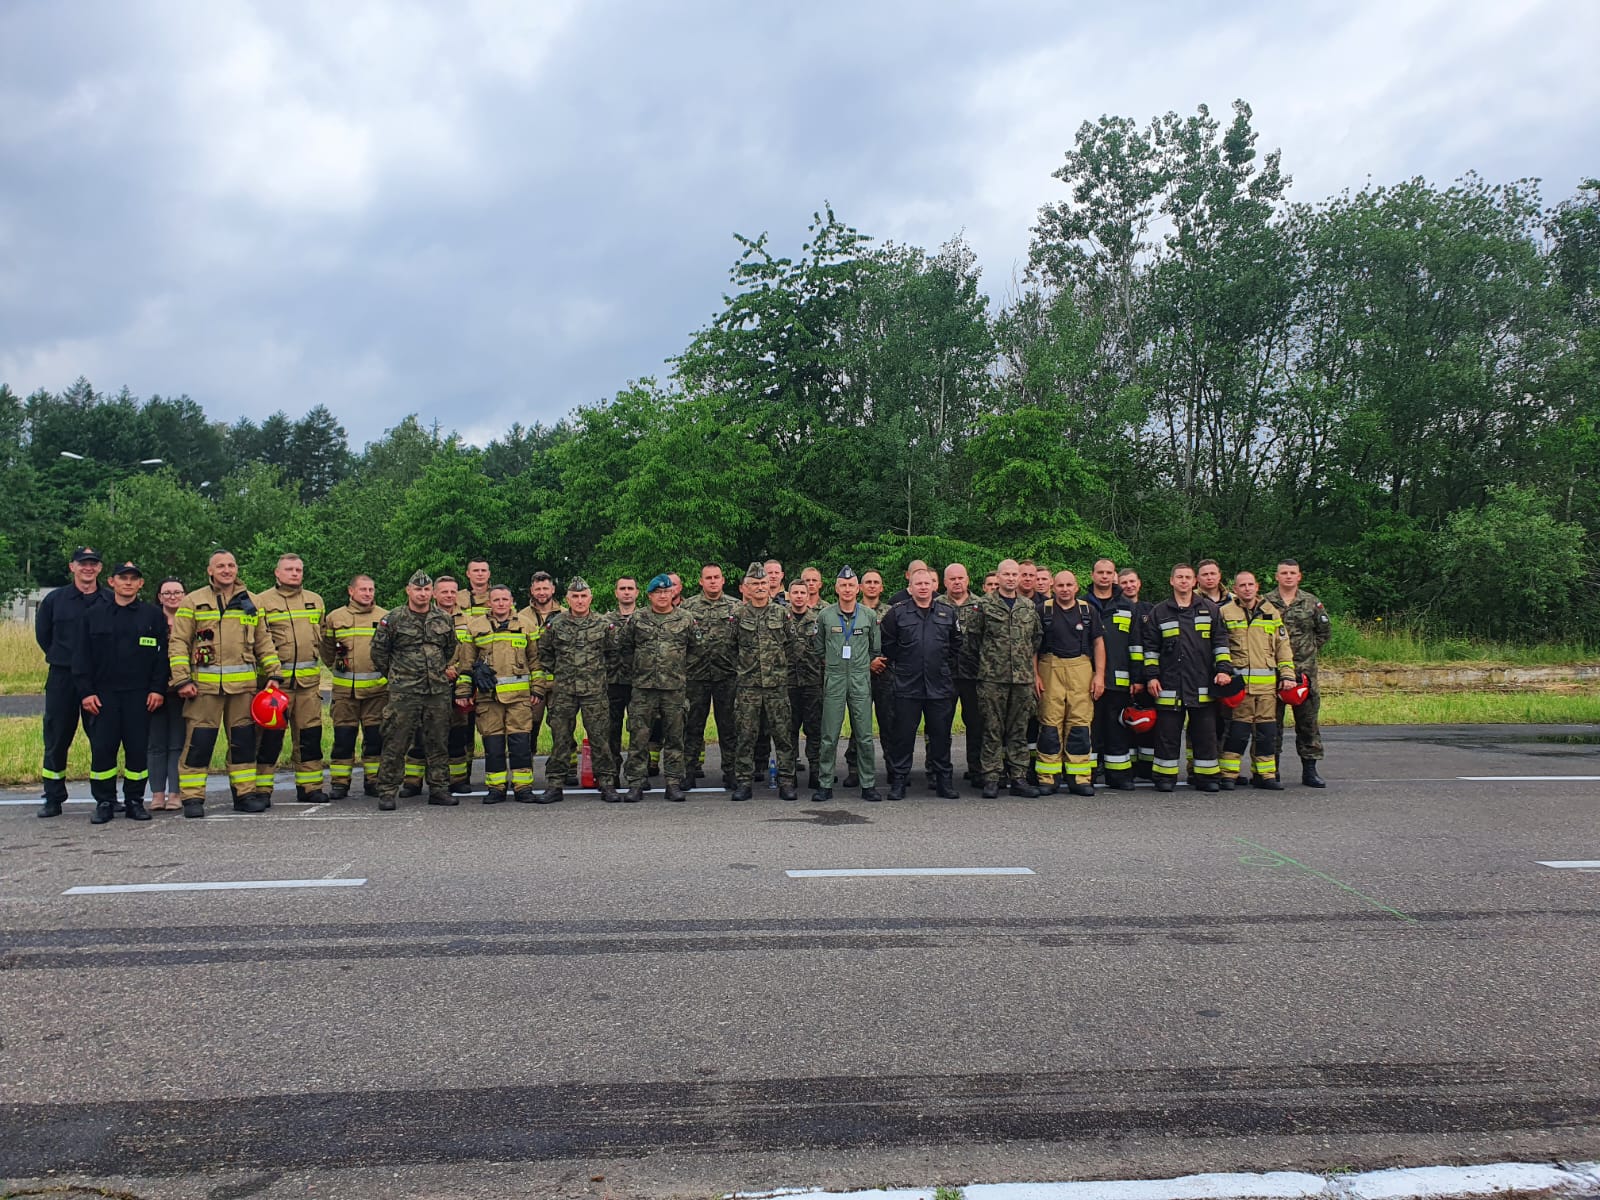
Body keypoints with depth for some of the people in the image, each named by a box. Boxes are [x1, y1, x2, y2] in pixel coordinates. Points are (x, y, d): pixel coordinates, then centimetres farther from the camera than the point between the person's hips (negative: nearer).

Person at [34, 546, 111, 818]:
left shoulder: (112, 601, 2)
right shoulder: (55, 599, 5)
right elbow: (42, 634, 15)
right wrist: (62, 659, 12)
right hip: (62, 678, 1)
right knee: (56, 739, 5)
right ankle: (53, 798, 14)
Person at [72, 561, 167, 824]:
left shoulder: (153, 615, 6)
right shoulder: (95, 615, 9)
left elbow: (162, 655, 3)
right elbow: (82, 656, 7)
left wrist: (158, 689, -6)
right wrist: (86, 691, -2)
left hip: (139, 694, -1)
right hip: (103, 694, 1)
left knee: (138, 749, 1)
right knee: (102, 749, -1)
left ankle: (135, 800, 12)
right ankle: (104, 802, 10)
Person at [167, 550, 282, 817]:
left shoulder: (251, 602, 13)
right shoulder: (193, 602, 3)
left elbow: (264, 642, 16)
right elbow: (178, 643, 1)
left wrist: (272, 674, 7)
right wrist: (182, 680, -8)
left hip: (243, 684, 3)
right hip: (205, 684, -3)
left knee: (243, 739, 7)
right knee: (199, 741, -3)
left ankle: (245, 794, 15)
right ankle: (192, 798, 5)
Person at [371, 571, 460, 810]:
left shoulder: (445, 619, 10)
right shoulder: (392, 619, -1)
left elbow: (453, 649, 24)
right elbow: (378, 651, 7)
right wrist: (394, 675, 11)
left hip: (439, 692, 3)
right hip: (403, 693, -3)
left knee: (439, 743, 7)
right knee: (396, 743, -3)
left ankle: (439, 789, 16)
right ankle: (387, 792, 4)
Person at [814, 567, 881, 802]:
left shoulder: (869, 615, 5)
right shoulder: (825, 615, 3)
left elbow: (876, 649, 14)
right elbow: (818, 647, 13)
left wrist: (867, 664, 9)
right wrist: (829, 663, 7)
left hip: (861, 680, 0)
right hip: (833, 680, 0)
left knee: (864, 735, 1)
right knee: (829, 736, 0)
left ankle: (868, 784, 9)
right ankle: (825, 784, 7)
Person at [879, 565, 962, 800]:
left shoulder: (948, 613, 7)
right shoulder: (897, 613, 1)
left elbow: (957, 645, 14)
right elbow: (887, 645, 6)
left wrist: (947, 668, 9)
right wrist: (900, 667, 5)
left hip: (940, 686, 2)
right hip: (906, 686, -2)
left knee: (941, 734, 8)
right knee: (903, 734, 2)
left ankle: (944, 781, 17)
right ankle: (898, 781, 11)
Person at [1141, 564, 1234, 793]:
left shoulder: (1210, 610, 11)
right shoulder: (1159, 613, 9)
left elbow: (1221, 642, 10)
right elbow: (1150, 647, 9)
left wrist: (1224, 669, -1)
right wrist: (1151, 675, 2)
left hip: (1202, 685, 1)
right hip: (1169, 686, -1)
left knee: (1205, 732, 4)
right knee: (1167, 733, 2)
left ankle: (1206, 776, 13)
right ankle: (1166, 777, 9)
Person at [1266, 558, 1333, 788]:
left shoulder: (1311, 602, 7)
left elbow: (1325, 630, 16)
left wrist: (1311, 650, 9)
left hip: (1305, 670, 1)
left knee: (1308, 720, 4)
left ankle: (1309, 770, 10)